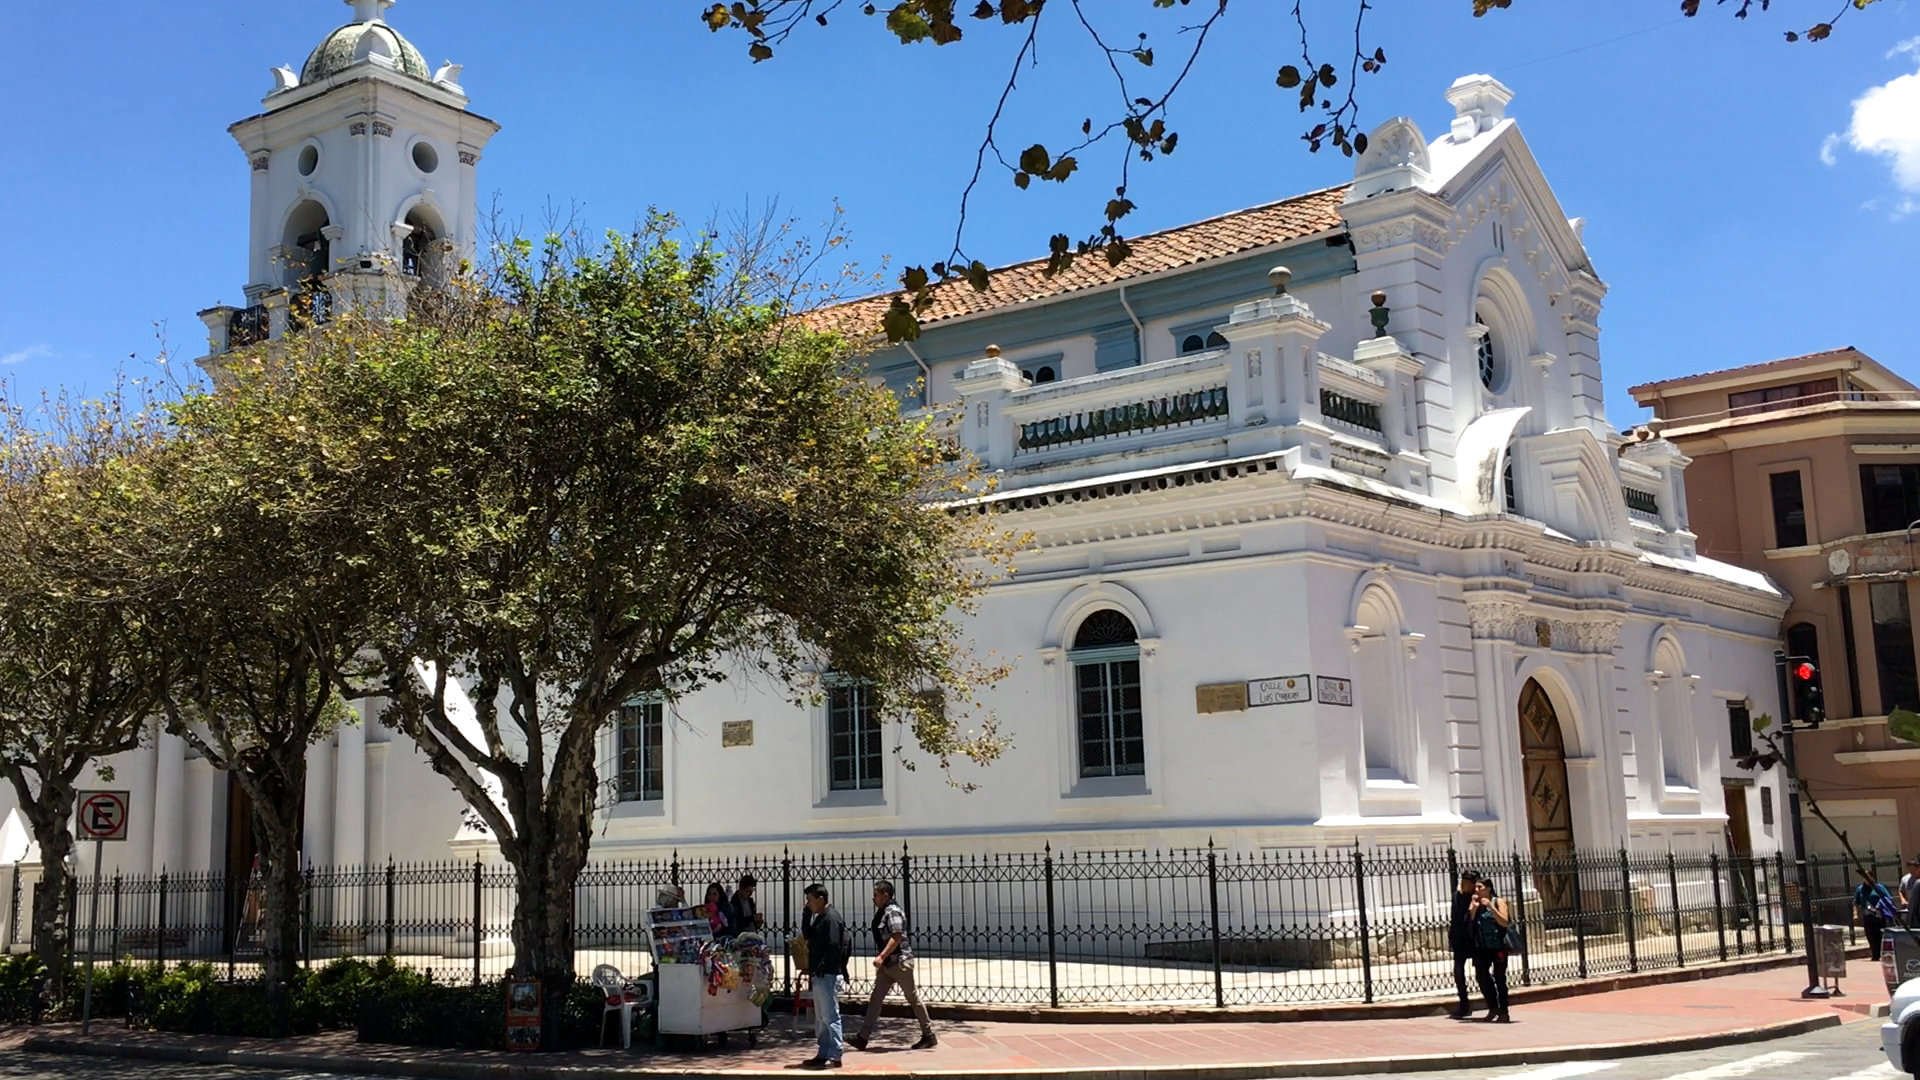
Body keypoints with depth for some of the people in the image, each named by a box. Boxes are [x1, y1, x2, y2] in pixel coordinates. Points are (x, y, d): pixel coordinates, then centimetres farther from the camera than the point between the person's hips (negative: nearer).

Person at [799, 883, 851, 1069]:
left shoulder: (831, 918, -15)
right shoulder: (819, 918, 16)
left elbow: (833, 948, -21)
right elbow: (809, 937, 21)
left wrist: (820, 969, -20)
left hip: (828, 976, -10)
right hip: (820, 976, 10)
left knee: (830, 1017, -7)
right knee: (820, 1019, 14)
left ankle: (834, 1056, -4)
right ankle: (824, 1054, 21)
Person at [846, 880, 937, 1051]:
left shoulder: (893, 911, -16)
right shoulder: (882, 912, 12)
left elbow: (896, 937, -24)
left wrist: (881, 956, -28)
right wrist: (881, 958, 19)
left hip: (900, 962, -9)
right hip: (887, 964, 9)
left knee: (913, 998, 1)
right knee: (875, 999, 3)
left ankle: (929, 1036, 11)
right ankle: (862, 1038, 1)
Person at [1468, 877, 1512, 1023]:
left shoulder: (1498, 902, -2)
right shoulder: (1474, 904, 8)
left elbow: (1504, 922, -14)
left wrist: (1490, 906, -20)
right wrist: (1474, 907, -14)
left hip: (1498, 946, -4)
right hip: (1482, 947, 4)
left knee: (1499, 978, 0)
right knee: (1481, 975, -8)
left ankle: (1503, 1012, 9)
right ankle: (1493, 1007, 8)